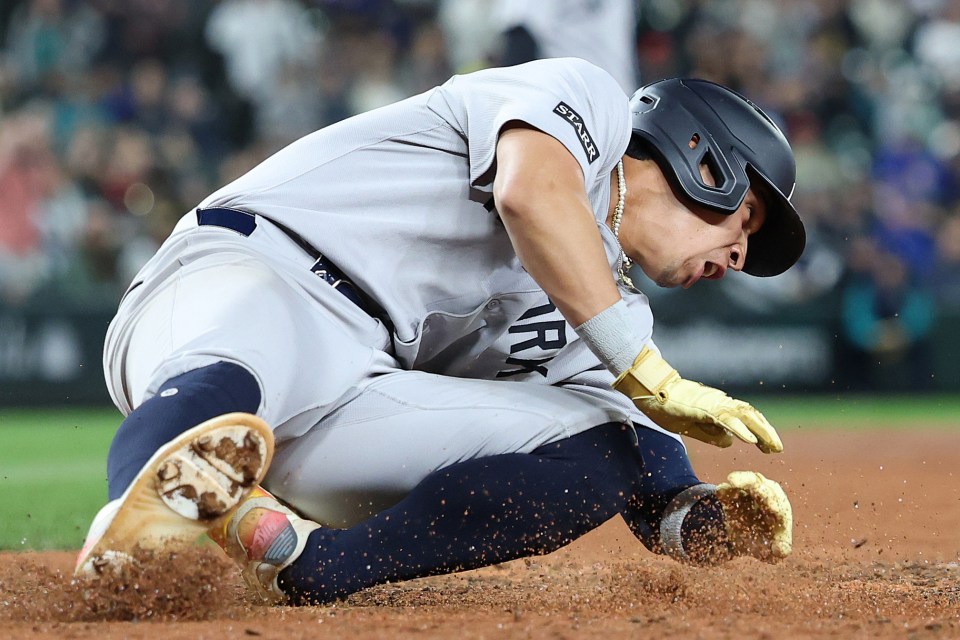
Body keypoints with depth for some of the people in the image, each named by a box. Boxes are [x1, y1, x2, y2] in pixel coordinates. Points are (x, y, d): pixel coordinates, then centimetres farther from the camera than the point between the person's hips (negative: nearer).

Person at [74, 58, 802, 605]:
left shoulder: (608, 304, 27)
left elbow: (656, 501, 21)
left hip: (349, 411, 7)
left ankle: (305, 564, -29)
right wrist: (651, 377, -16)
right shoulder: (586, 97, 8)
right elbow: (531, 192, -16)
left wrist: (715, 515, -3)